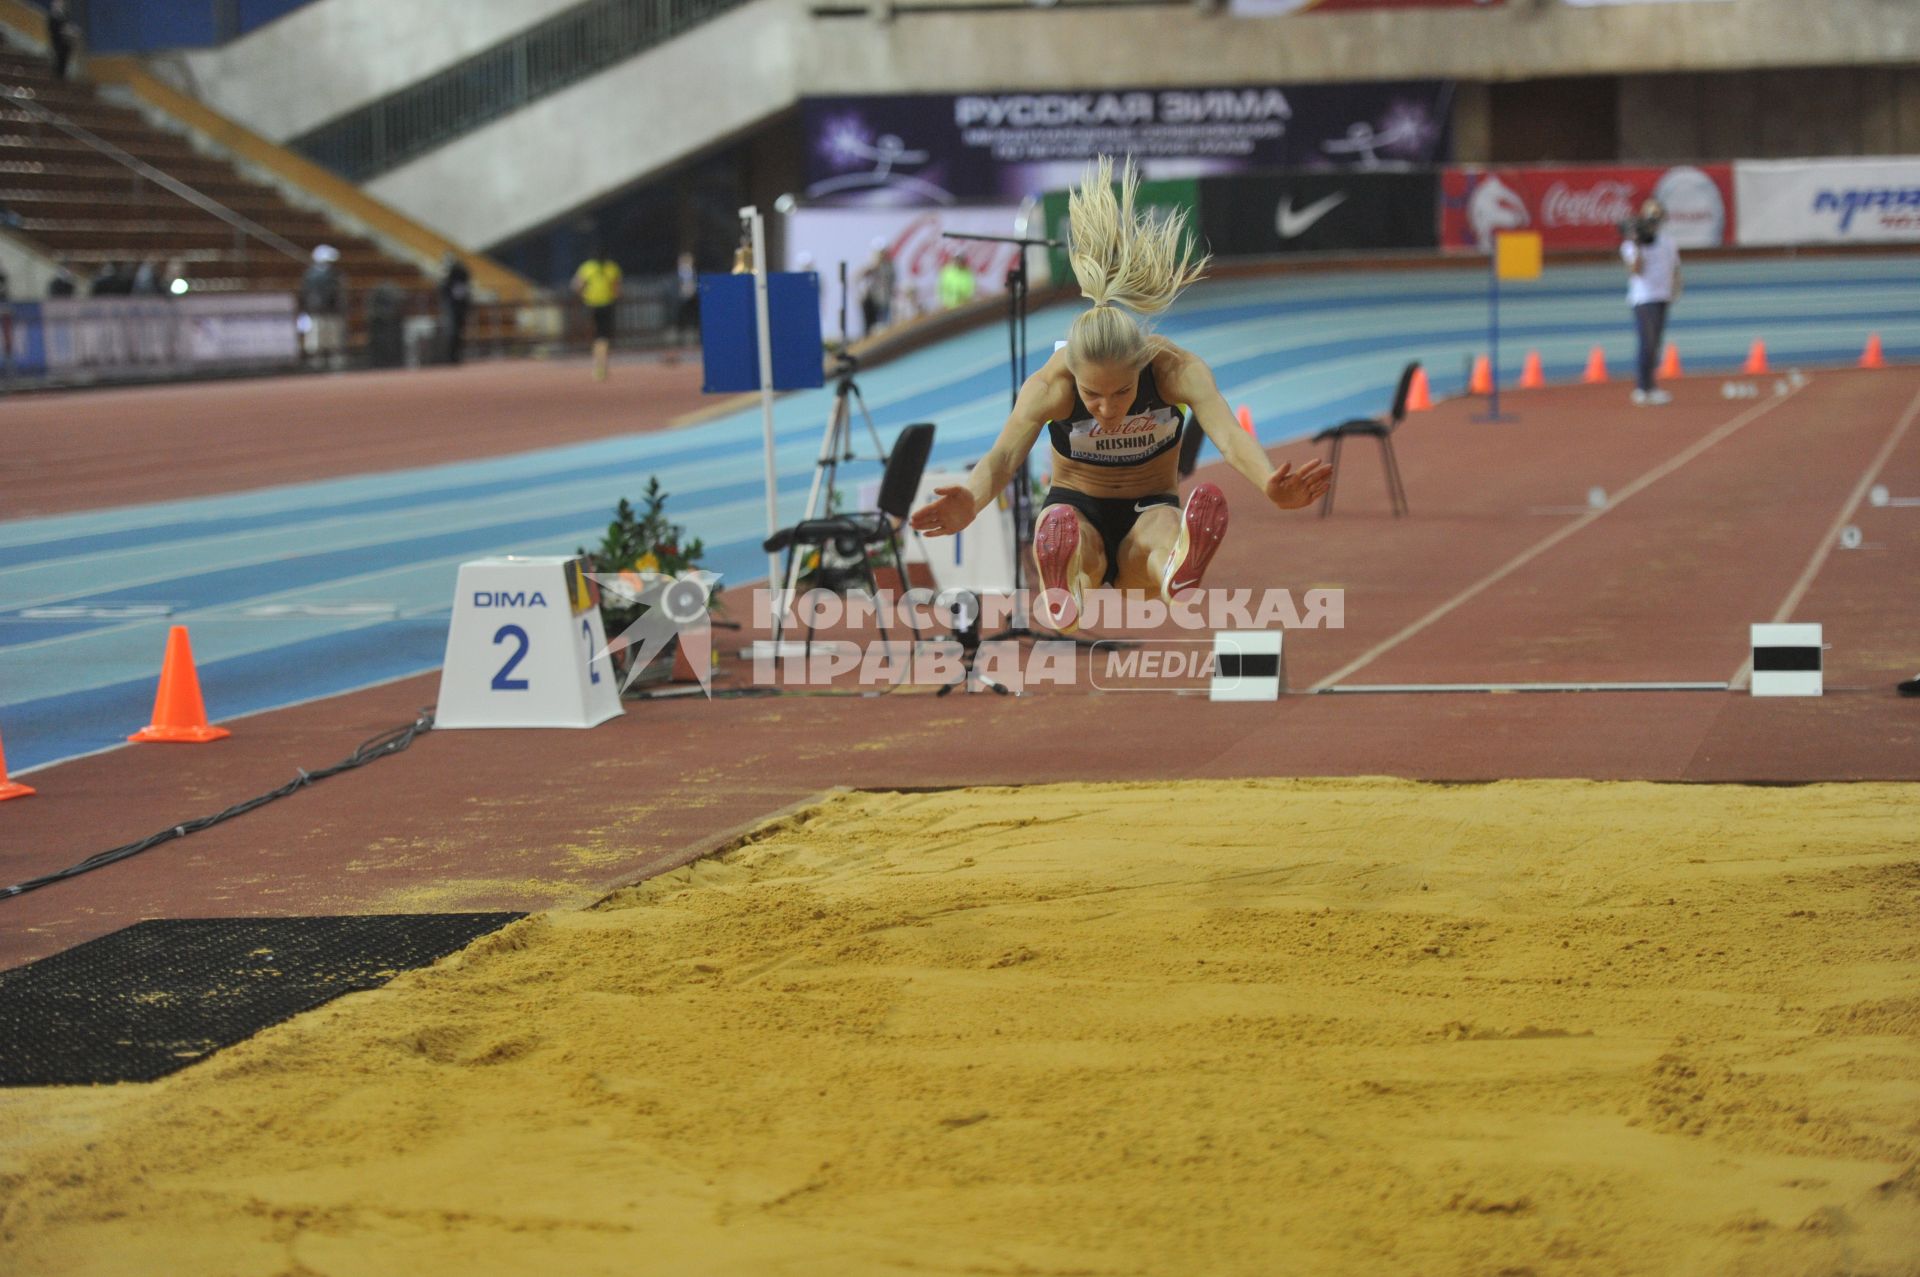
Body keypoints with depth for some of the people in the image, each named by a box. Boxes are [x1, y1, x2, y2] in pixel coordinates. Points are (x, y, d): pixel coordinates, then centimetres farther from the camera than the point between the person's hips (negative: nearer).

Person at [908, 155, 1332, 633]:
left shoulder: (1177, 369, -22)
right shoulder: (1050, 383, -22)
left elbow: (1228, 434, -38)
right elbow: (1004, 455, -35)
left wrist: (1269, 484, -60)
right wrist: (971, 502, -59)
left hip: (1150, 510, -1)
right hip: (1076, 508, 1)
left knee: (1164, 535, -40)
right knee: (1063, 530, -39)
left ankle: (1179, 576, -76)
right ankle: (1062, 595, -73)